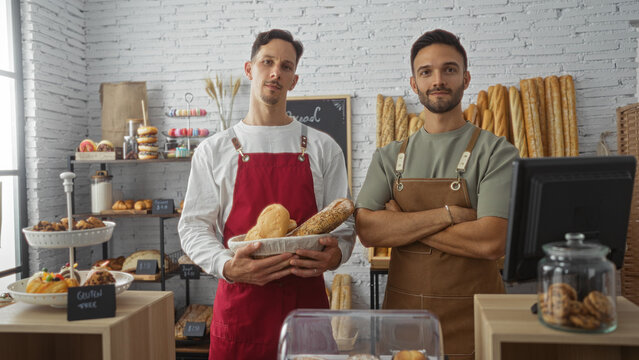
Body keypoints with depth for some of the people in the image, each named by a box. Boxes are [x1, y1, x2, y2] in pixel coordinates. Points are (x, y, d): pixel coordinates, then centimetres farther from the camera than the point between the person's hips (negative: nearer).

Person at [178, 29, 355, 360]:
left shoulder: (322, 148, 6)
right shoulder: (213, 151, 5)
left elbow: (343, 222, 6)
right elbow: (194, 225, 2)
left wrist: (335, 254, -17)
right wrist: (227, 266, -18)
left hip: (307, 301, 1)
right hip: (239, 302, 0)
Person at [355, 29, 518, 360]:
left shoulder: (496, 153, -5)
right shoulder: (389, 157, 5)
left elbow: (491, 241, -18)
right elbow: (366, 229, -9)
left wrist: (401, 221, -11)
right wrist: (448, 214, -17)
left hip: (471, 320, -2)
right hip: (401, 311, 3)